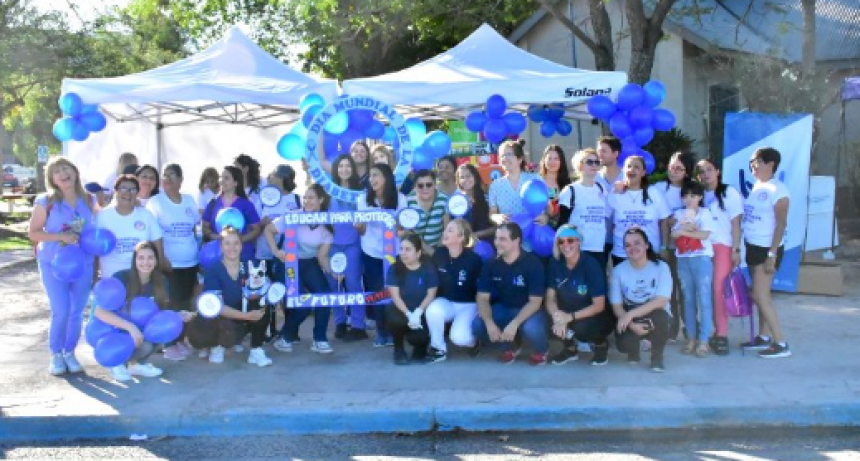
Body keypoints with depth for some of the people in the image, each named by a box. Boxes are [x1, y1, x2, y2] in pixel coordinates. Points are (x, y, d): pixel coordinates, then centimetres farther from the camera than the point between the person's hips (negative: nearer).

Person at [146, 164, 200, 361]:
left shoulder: (189, 200, 9)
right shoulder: (156, 201, -3)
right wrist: (161, 258, -16)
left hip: (191, 262, 4)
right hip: (169, 264, -4)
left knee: (185, 303, 10)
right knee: (170, 304, -3)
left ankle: (180, 339, 23)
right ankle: (169, 344, 7)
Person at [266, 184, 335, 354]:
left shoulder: (326, 225, -6)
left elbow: (322, 256, -8)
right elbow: (268, 230, -9)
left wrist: (331, 270, -27)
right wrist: (276, 251, -21)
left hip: (310, 264, 4)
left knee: (324, 295, -17)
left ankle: (319, 340, -1)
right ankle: (285, 337, 9)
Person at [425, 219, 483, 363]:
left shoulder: (473, 259, -17)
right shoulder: (439, 254, -6)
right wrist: (432, 300, 2)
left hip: (468, 305, -3)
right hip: (446, 301, 4)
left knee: (459, 338, -28)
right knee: (432, 310, -32)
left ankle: (472, 339, 12)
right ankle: (438, 348, -8)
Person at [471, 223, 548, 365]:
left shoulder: (532, 263, -18)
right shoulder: (491, 264, -7)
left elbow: (535, 302, -19)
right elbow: (483, 298, -6)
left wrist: (514, 324, -33)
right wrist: (489, 323, -26)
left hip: (528, 310, -4)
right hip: (503, 308, 4)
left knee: (531, 328, -37)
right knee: (477, 325, -23)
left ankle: (541, 350, 3)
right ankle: (512, 345, 7)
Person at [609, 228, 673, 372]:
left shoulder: (661, 267, -12)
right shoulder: (618, 270, -8)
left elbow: (661, 301, -21)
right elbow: (616, 306, -8)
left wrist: (631, 314, -30)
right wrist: (632, 324, -26)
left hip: (655, 316, -1)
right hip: (629, 319, 1)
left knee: (659, 317, -37)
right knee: (623, 343, -30)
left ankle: (657, 357, -7)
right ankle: (633, 350, 12)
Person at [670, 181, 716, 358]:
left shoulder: (705, 213, 2)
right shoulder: (679, 214, 12)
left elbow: (705, 235, -10)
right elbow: (674, 234, 0)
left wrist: (684, 231, -7)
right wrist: (689, 228, -14)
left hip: (702, 259, -4)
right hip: (683, 260, 4)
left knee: (704, 300, -6)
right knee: (688, 300, 8)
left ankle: (703, 341, -4)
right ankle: (691, 338, 14)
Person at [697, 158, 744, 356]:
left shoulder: (729, 193, 1)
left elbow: (735, 223, -2)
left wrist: (736, 249, -8)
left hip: (723, 246, -4)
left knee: (719, 289, -12)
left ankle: (722, 335, -9)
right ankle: (718, 330, 10)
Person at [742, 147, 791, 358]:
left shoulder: (777, 189, -13)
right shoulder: (755, 187, 10)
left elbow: (781, 224, -16)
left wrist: (772, 254, -19)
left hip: (767, 248, -8)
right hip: (752, 246, 8)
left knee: (760, 295, -8)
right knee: (761, 295, 13)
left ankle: (781, 344, -2)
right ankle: (764, 337, 22)